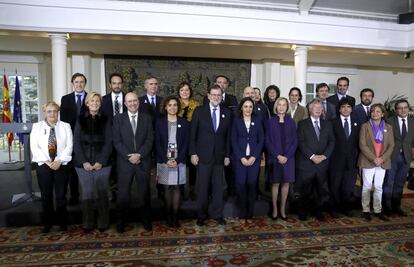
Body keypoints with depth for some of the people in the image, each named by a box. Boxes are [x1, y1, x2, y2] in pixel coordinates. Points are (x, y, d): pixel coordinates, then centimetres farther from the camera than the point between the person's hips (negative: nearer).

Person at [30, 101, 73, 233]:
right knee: (46, 196, 9)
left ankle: (62, 223, 19)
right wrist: (47, 161, -13)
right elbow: (34, 147, -3)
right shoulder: (37, 126, 5)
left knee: (61, 196, 5)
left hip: (61, 165, 0)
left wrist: (59, 161, -13)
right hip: (43, 165, 1)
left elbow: (69, 146, -3)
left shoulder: (65, 126, 4)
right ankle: (47, 223, 23)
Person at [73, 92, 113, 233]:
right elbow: (76, 142, 3)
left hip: (102, 164, -1)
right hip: (83, 164, 1)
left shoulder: (106, 120, 5)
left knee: (102, 193, 3)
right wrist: (84, 162, -7)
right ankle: (87, 224, 17)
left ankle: (103, 223, 15)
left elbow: (108, 142, 0)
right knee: (87, 194, 4)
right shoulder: (80, 120, 8)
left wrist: (101, 162, -9)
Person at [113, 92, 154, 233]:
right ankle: (121, 221, 20)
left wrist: (139, 155, -12)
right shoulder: (118, 119, 4)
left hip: (143, 161, 1)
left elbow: (150, 139, 0)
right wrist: (129, 156, -12)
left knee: (144, 192, 8)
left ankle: (146, 220, 22)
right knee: (122, 193, 4)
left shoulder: (147, 118, 7)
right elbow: (117, 141, -2)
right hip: (124, 162, -1)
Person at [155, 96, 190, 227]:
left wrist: (177, 160, -9)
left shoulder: (184, 123, 6)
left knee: (176, 188, 2)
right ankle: (168, 215, 15)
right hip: (164, 161, 0)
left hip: (179, 161, 0)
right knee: (166, 188, 5)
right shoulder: (159, 122, 5)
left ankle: (175, 216, 8)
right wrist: (166, 160, -10)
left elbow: (186, 143, 2)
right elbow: (157, 143, 1)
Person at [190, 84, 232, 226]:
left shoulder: (227, 113, 6)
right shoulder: (199, 111, 0)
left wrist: (227, 155, 5)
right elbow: (193, 134, -1)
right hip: (203, 155, -2)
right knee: (202, 187, 6)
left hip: (219, 156, 2)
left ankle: (218, 214, 24)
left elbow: (228, 136, 8)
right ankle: (201, 215, 21)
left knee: (218, 187, 8)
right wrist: (193, 153, -6)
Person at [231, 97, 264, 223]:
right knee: (240, 184, -3)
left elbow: (261, 140, 4)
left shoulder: (258, 120, 8)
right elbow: (233, 140, -1)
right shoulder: (236, 120, 4)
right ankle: (242, 214, 11)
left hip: (254, 158, 1)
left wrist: (254, 156, -6)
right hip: (239, 158, -1)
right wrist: (241, 157, -9)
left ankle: (249, 214, 14)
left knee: (252, 184, 1)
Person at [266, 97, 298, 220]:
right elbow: (268, 141, -3)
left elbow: (295, 141, 3)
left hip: (288, 158, 2)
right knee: (275, 184, 4)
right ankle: (274, 209, 15)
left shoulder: (291, 122, 5)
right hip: (275, 158, -2)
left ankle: (283, 209, 18)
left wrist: (287, 156, -8)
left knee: (286, 183, 6)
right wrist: (277, 156, -11)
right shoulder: (271, 121, 0)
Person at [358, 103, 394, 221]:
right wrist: (374, 159, -15)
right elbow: (362, 145, -8)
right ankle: (366, 210, 13)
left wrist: (382, 158, -9)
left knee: (379, 187, 9)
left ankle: (378, 210, 20)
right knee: (367, 186, 2)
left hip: (383, 162, 3)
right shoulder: (365, 126, -2)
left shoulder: (388, 127, 8)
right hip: (368, 161, -3)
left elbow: (391, 145, 5)